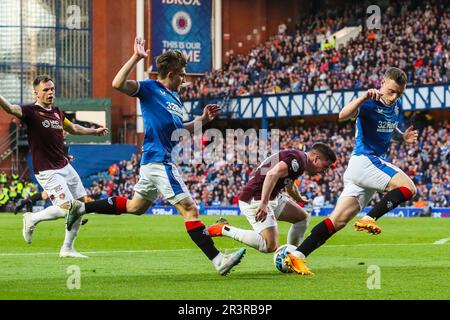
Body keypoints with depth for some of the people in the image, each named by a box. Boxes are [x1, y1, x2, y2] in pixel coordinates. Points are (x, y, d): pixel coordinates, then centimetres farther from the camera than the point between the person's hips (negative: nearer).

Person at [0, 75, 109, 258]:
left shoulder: (56, 112, 11)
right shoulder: (31, 112, -12)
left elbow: (72, 128, 31)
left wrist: (94, 131, 41)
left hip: (65, 166, 8)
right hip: (47, 172, -8)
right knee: (66, 207, -18)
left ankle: (67, 249, 19)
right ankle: (32, 219, 8)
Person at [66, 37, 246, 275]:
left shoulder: (175, 99, 17)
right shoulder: (150, 89, -8)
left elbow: (178, 130, 26)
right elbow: (118, 84, -23)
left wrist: (202, 120, 13)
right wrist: (136, 58, -26)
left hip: (153, 163, 10)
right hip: (158, 160, -10)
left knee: (135, 207, 22)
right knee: (189, 208, -12)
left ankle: (81, 208, 31)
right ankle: (218, 260, -14)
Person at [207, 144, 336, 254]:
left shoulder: (299, 158, 18)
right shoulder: (299, 159, -15)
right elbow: (272, 174, -31)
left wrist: (299, 199, 59)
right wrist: (263, 203, -37)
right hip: (255, 200, -11)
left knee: (303, 217, 16)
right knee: (270, 246, -22)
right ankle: (224, 229, -12)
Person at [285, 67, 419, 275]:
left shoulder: (396, 106, 13)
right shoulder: (369, 103, -12)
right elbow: (343, 115, -31)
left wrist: (403, 136, 14)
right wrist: (364, 98, -45)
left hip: (375, 162, 8)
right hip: (364, 160, -8)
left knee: (339, 220, -1)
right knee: (408, 187, -19)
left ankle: (296, 256, -6)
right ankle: (369, 219, -14)